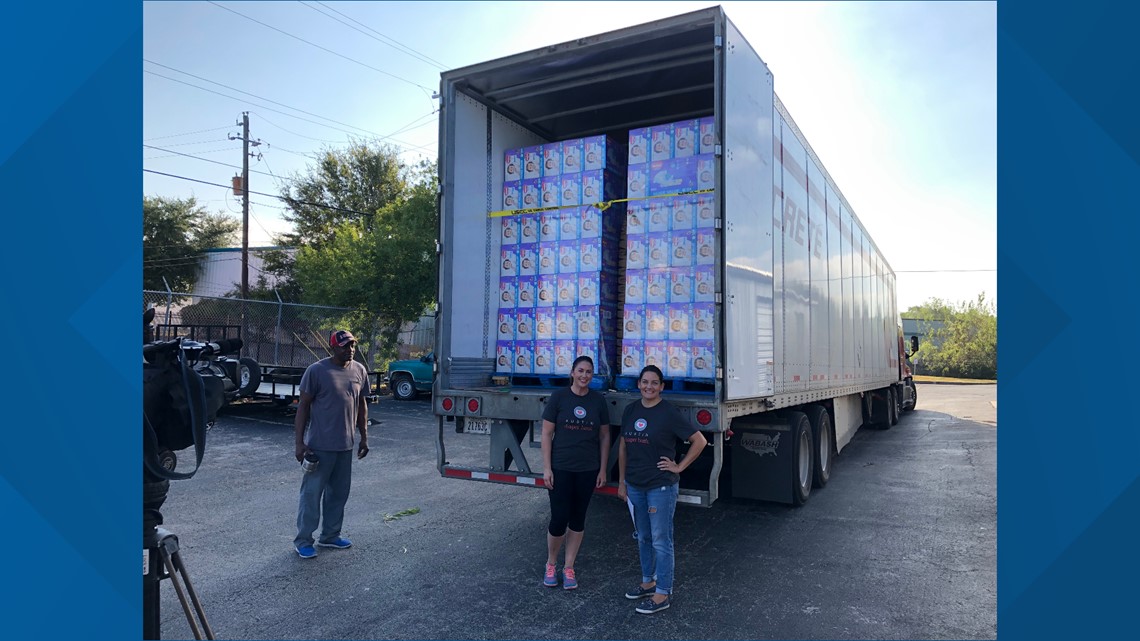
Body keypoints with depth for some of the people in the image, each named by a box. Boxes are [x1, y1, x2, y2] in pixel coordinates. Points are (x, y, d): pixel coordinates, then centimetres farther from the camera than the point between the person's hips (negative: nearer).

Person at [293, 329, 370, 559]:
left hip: (346, 445, 6)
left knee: (339, 493, 14)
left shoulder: (359, 371, 6)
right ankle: (303, 540, 15)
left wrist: (364, 437, 12)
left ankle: (330, 535, 28)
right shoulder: (316, 370, -10)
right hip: (320, 445, -5)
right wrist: (299, 441, -10)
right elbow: (303, 406, -7)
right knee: (312, 492, 2)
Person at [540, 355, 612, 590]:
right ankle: (551, 564, 24)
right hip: (560, 468, -2)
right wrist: (546, 468, -8)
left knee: (578, 518, 11)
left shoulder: (598, 400, 1)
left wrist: (602, 469, 4)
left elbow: (604, 436, 7)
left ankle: (569, 567, 26)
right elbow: (546, 433, -4)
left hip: (587, 469, 2)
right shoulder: (559, 397, -6)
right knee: (559, 518, -2)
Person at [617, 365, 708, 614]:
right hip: (635, 485, 6)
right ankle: (648, 581, 34)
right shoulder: (631, 410, 6)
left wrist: (679, 467, -9)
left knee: (661, 540, 1)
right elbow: (623, 446, 13)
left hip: (661, 486, -6)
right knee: (643, 537, 18)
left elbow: (700, 441, -10)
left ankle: (663, 593, 12)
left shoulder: (669, 412, -12)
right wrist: (621, 480, 12)